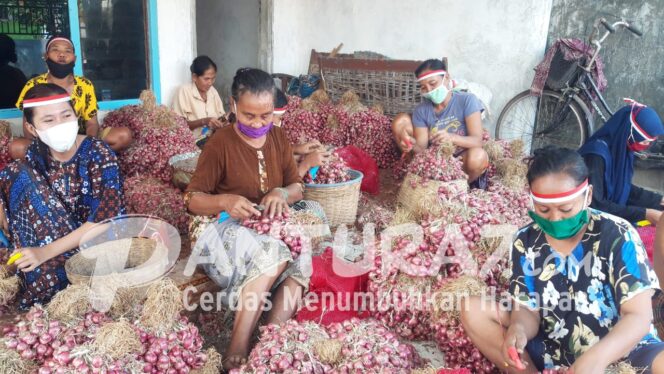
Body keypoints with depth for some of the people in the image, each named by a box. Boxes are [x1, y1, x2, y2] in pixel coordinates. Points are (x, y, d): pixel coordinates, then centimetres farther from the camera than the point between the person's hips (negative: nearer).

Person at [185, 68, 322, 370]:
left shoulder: (278, 137, 6)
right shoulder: (219, 144, -10)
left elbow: (297, 187, 6)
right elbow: (193, 200, -9)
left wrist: (282, 194, -19)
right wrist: (225, 201, -31)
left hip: (272, 225, 5)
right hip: (229, 230, -5)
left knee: (304, 253, -27)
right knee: (274, 254, -36)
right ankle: (238, 346, -29)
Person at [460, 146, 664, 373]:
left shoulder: (617, 236, -13)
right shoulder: (526, 242, -5)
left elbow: (638, 316, -18)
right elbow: (527, 309, -5)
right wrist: (518, 329, -31)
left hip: (618, 350, -2)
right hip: (551, 351, 3)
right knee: (472, 312, -13)